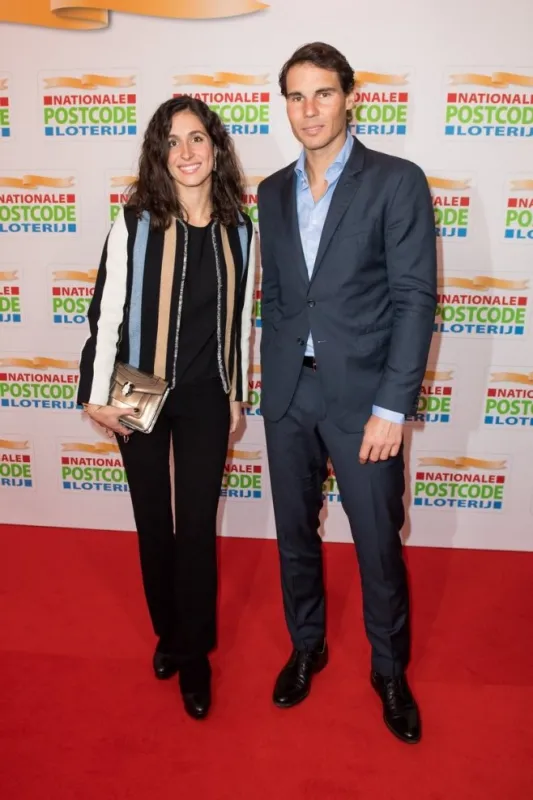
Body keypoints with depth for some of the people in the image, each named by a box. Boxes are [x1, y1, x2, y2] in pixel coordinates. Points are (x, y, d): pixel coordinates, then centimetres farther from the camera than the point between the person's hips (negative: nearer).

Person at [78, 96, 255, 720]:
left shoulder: (239, 230, 0)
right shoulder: (135, 223, -8)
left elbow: (241, 317, 6)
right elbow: (107, 311, -7)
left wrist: (236, 394, 8)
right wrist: (97, 396, -9)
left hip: (206, 398, 1)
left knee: (198, 526, 7)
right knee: (154, 521, 13)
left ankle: (193, 654, 26)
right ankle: (168, 632, 37)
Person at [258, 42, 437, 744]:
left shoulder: (397, 182, -5)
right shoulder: (273, 192, 10)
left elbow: (415, 298, -9)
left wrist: (392, 407, -14)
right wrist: (273, 382, 9)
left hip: (361, 395, -4)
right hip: (288, 395, 5)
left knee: (378, 545, 7)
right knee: (295, 534, 16)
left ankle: (390, 669, 32)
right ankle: (307, 646, 40)